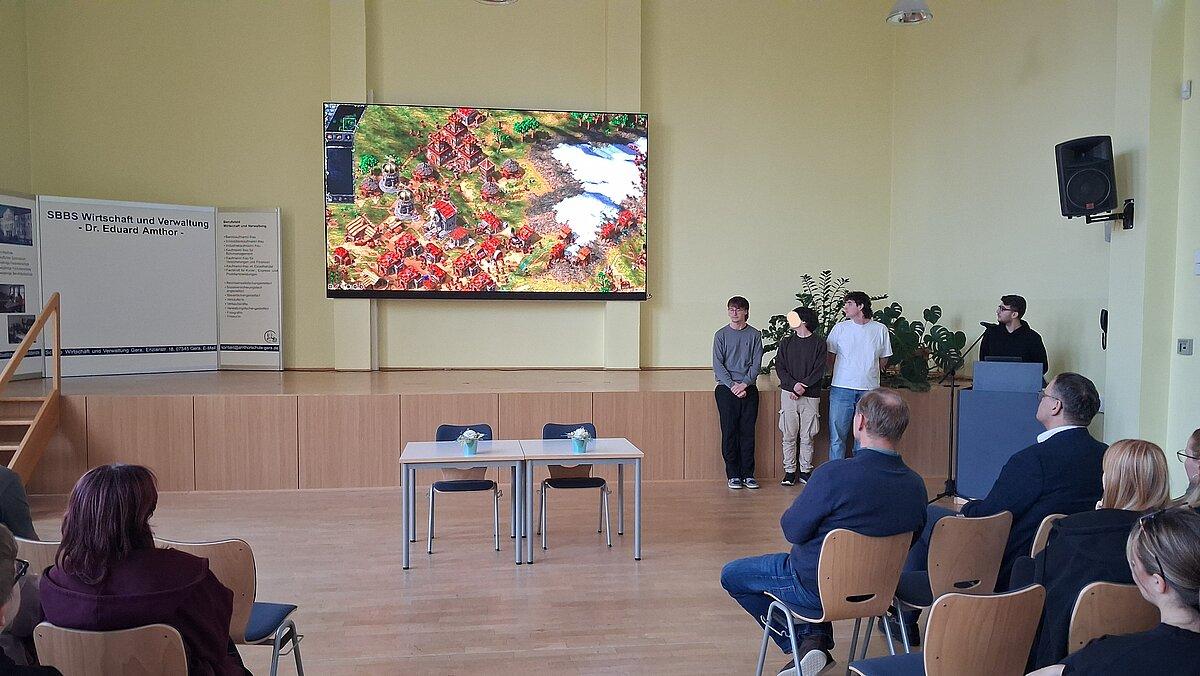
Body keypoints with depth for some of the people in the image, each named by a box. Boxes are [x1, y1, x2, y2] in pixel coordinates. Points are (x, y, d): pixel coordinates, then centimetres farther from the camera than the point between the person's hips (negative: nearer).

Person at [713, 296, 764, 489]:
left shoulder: (754, 335, 6)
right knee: (729, 432, 0)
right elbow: (717, 365, -1)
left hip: (749, 389, 1)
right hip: (726, 389, -1)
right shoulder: (721, 335, 4)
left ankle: (748, 474, 10)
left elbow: (756, 364, 1)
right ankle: (733, 474, 7)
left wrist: (744, 384, -12)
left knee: (748, 432, 3)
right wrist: (732, 385, -12)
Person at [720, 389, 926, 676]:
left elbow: (793, 531, -21)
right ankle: (817, 639, 21)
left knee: (731, 575, 14)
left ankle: (799, 642, 12)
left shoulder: (834, 475, -31)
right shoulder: (916, 485, -11)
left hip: (815, 588, -6)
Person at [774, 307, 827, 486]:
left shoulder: (819, 343, 1)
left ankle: (805, 471, 15)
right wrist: (793, 385, -12)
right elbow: (779, 367, 2)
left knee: (807, 437, 4)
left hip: (810, 396, -2)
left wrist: (803, 386, -14)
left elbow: (819, 371, -4)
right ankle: (789, 471, 10)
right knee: (789, 436, 2)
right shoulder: (786, 342, 9)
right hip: (788, 395, 2)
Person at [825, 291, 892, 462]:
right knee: (837, 436, 1)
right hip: (841, 388, 0)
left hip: (869, 390, 0)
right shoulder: (840, 328, 4)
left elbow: (883, 361, 13)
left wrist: (867, 372, 10)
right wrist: (844, 373, 7)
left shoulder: (880, 329, 4)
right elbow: (830, 358, 9)